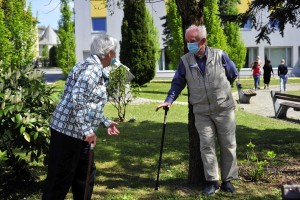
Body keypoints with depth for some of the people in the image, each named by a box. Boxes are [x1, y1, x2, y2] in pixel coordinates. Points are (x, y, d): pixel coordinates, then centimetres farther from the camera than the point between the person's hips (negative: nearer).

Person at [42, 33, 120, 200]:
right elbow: (77, 101, -26)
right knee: (61, 179, -1)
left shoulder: (96, 69, 15)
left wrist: (106, 122, 26)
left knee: (85, 173, 19)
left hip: (77, 132, 10)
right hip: (69, 131, -10)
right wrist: (87, 130, -22)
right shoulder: (92, 68, -17)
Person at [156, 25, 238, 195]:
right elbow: (178, 82, 3)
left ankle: (227, 180, 20)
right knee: (206, 146, 0)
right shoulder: (185, 61, -2)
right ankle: (212, 181, 12)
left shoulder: (220, 56, -6)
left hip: (224, 109, -1)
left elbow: (233, 75, 7)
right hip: (202, 112, 1)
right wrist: (169, 100, -11)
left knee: (228, 145, 6)